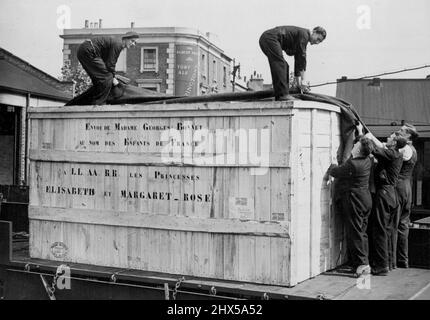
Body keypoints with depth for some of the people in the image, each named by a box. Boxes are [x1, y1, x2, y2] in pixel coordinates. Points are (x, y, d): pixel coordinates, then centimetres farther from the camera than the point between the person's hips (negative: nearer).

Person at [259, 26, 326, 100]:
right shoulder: (304, 33, -8)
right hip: (270, 38, -11)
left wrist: (298, 84, 23)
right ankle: (282, 94, -22)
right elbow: (302, 56, -14)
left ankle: (279, 95, 5)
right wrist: (302, 79, -12)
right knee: (280, 64, -17)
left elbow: (298, 61, 25)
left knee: (284, 66, 10)